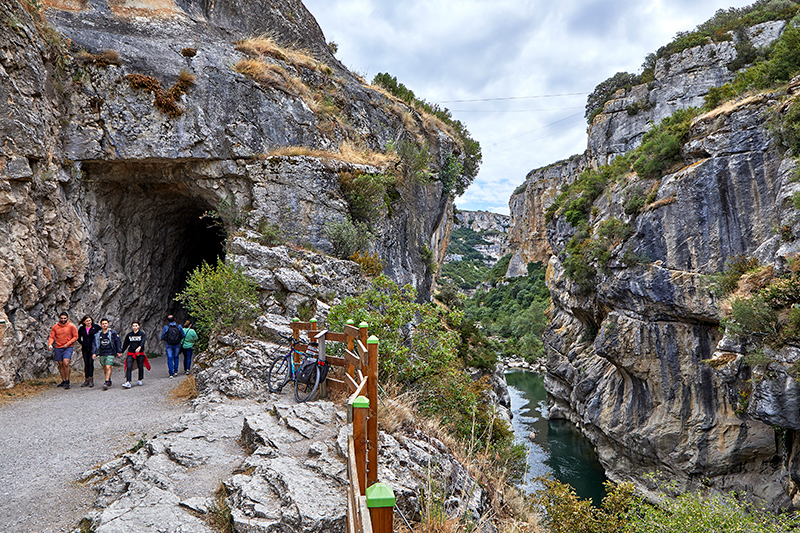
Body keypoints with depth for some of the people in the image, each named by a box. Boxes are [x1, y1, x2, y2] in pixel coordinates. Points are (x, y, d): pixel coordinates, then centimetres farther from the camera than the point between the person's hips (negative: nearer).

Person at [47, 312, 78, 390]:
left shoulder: (71, 326, -4)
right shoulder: (55, 327, 4)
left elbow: (75, 336, -1)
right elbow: (51, 337, 6)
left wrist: (68, 343, -12)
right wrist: (50, 344, -12)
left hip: (68, 348, -4)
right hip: (58, 348, 4)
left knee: (66, 363, -17)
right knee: (60, 364, 9)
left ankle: (67, 381, -10)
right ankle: (63, 381, 20)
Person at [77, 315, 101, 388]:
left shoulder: (95, 327, -1)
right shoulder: (81, 329, 8)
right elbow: (78, 338, 19)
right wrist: (82, 343, 4)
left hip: (92, 348, -3)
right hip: (85, 348, 3)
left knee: (91, 363, -9)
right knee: (86, 364, 4)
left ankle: (91, 379, -5)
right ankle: (87, 380, 10)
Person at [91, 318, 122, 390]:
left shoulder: (113, 333, 1)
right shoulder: (98, 334, 9)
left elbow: (117, 342, 5)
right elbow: (94, 344, 9)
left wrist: (119, 351, 2)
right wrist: (93, 353, -2)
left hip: (110, 353, -4)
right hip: (102, 354, 4)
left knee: (108, 367, -16)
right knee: (104, 368, 10)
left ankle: (106, 382, -19)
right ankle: (109, 380, 27)